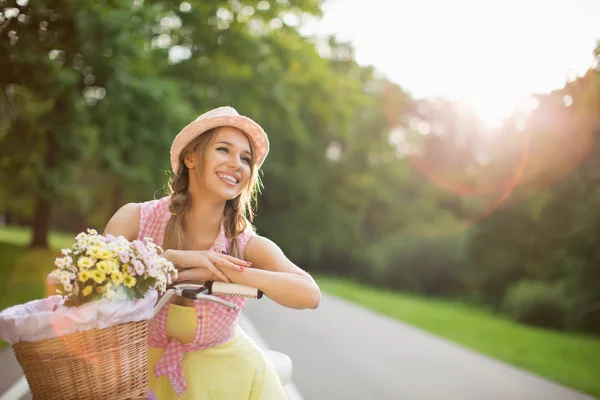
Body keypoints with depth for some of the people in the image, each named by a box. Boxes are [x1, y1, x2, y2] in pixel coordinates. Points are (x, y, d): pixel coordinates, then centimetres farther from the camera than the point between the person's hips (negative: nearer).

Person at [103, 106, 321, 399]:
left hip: (229, 376, 0)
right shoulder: (136, 219, -15)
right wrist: (172, 259, -32)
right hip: (152, 375, 0)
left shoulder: (248, 245, -16)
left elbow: (309, 295, -32)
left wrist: (220, 271, -36)